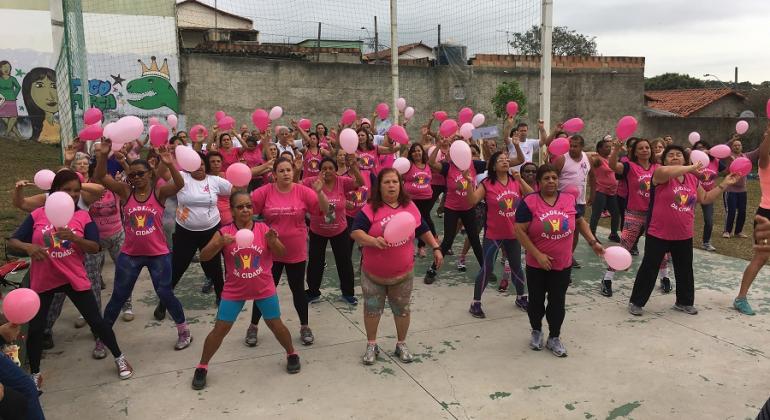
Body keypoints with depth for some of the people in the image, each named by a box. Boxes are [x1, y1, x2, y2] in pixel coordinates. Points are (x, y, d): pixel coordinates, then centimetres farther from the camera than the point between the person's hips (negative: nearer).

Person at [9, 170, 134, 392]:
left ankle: (119, 357, 24)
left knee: (96, 321, 4)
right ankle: (34, 374, 30)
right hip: (43, 280, 1)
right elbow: (12, 241, -3)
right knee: (35, 328, 9)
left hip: (75, 278, -1)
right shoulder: (37, 215, -3)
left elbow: (95, 248, -10)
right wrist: (28, 247, -25)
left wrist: (73, 237, -28)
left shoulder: (83, 216, -3)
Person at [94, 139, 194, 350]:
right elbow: (100, 177, -12)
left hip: (158, 254, -2)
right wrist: (103, 155, -28)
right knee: (118, 296, 11)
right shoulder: (125, 191, -2)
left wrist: (170, 164, -42)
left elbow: (180, 184, -27)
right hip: (130, 254, 2)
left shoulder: (159, 192, -8)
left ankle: (184, 331, 22)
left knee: (165, 294, 4)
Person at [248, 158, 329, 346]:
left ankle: (304, 327, 29)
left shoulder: (303, 191, -8)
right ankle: (253, 326, 28)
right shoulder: (265, 191, -9)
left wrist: (320, 192, -26)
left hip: (296, 252, 0)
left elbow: (325, 210, -10)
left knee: (298, 290, 13)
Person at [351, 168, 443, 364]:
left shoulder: (410, 207, 0)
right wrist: (374, 241, -35)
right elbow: (355, 232, -20)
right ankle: (371, 345, 31)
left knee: (402, 309, 15)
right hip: (373, 274, -2)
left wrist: (436, 248, 9)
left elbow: (423, 230, 12)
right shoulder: (371, 209, -12)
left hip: (403, 274, 2)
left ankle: (401, 344, 36)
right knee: (372, 309, 12)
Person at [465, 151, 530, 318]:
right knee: (487, 268, -2)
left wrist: (520, 180, -17)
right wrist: (470, 183, -34)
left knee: (516, 266, 18)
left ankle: (521, 297, 38)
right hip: (494, 234, -4)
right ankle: (476, 303, 11)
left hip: (513, 233, 5)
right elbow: (472, 201, -20)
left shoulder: (515, 181, 1)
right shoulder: (487, 184, -12)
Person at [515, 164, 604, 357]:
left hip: (563, 264, 2)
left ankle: (554, 338, 24)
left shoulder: (570, 199, -1)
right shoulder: (529, 202, -13)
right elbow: (519, 231, -14)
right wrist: (537, 254, -18)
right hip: (537, 264, -2)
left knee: (557, 302, 8)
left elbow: (580, 222, 16)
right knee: (536, 300, 12)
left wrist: (593, 242, 7)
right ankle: (536, 331, 35)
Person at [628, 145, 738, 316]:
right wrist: (691, 168, -24)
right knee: (649, 269, 1)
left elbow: (705, 198, 17)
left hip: (684, 236, 6)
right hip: (658, 235, -6)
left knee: (685, 270, 17)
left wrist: (724, 184, 12)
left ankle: (684, 302, 35)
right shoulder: (661, 175, -11)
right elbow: (665, 171, -36)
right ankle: (636, 302, 13)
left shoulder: (692, 179, 9)